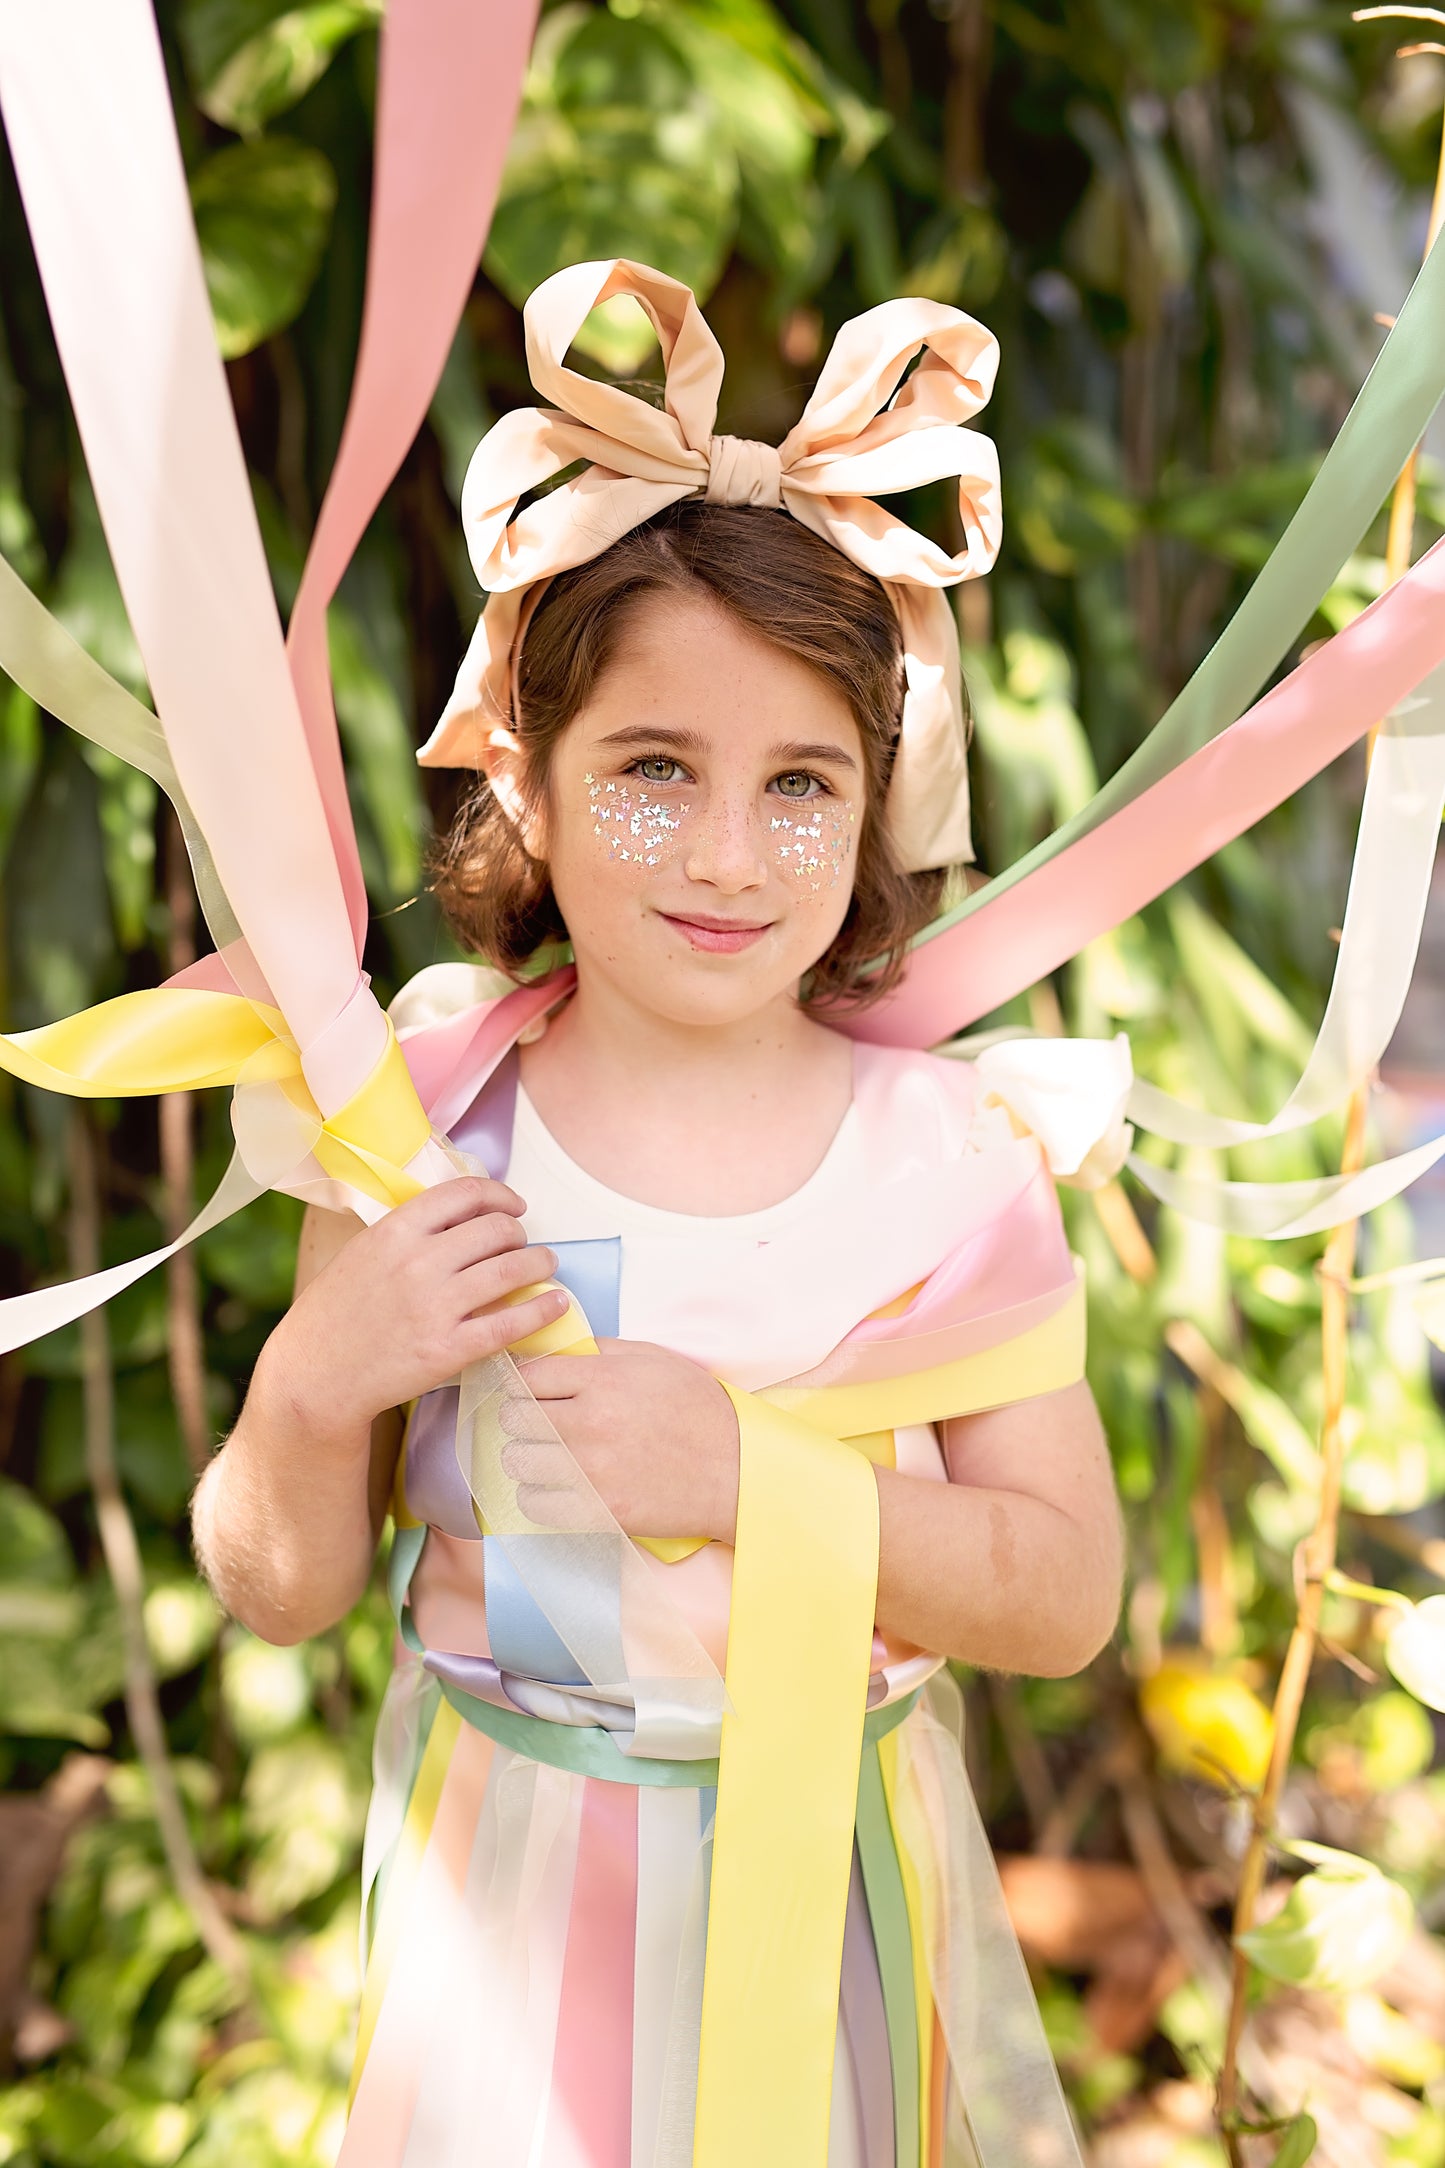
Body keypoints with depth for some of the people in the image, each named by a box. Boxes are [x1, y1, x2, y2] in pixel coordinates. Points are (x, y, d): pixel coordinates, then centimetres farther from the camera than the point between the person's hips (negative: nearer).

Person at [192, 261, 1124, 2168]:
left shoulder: (951, 1152, -13)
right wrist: (315, 1380, -24)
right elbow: (281, 1594, -4)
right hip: (505, 1886, 1)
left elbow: (1070, 1599, -11)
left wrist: (756, 1478, -24)